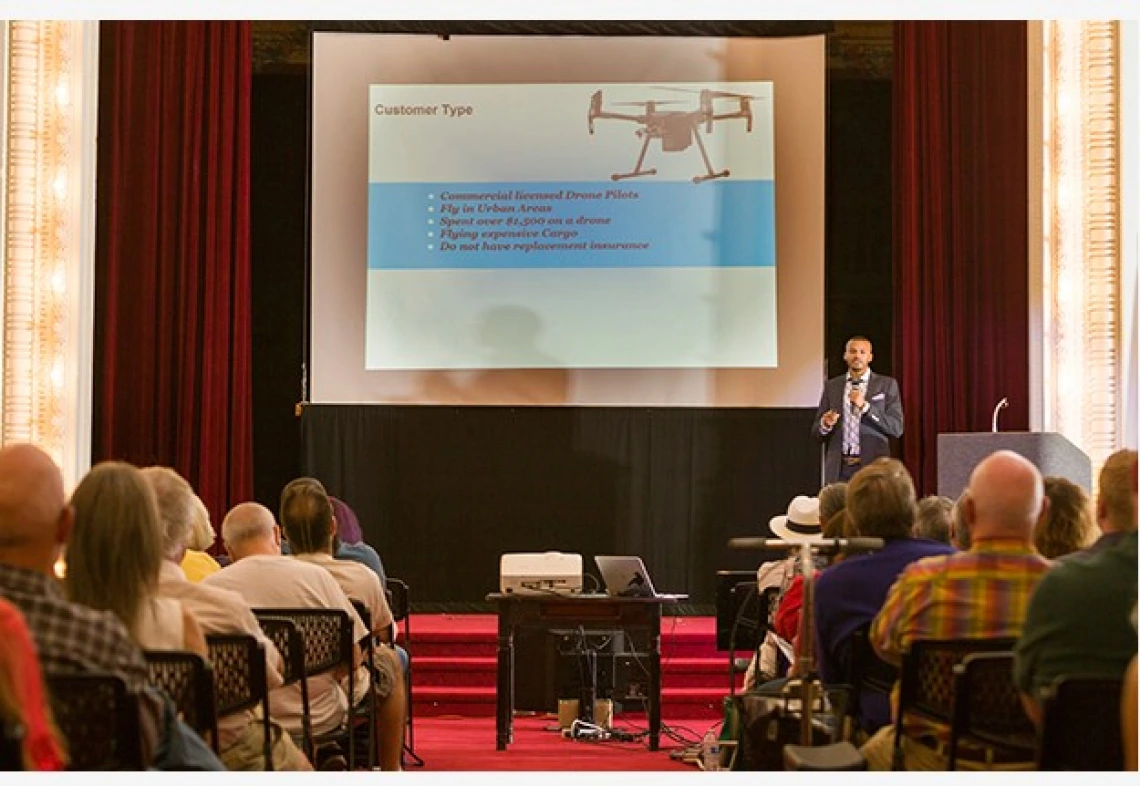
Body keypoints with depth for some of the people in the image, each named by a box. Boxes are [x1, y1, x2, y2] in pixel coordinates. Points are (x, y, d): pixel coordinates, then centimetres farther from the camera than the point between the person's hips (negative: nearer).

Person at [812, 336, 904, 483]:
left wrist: (865, 406, -15)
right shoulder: (831, 386, 11)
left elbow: (897, 428, -5)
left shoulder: (887, 385, 3)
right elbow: (816, 432, 12)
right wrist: (825, 424, -11)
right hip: (839, 469, 2)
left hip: (873, 466, -2)